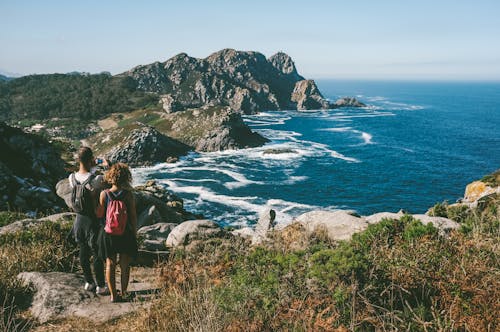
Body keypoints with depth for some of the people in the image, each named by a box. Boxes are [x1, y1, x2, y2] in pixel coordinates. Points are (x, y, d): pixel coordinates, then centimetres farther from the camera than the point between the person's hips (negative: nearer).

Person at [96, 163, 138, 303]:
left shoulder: (104, 194, -11)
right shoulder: (128, 194, -12)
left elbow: (99, 214, -4)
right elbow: (133, 216, -7)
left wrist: (95, 199, 9)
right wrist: (135, 233, 6)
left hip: (109, 234, 1)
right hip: (126, 234, -1)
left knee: (110, 265, 13)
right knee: (124, 265, 14)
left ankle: (113, 295, 17)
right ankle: (124, 292, 22)